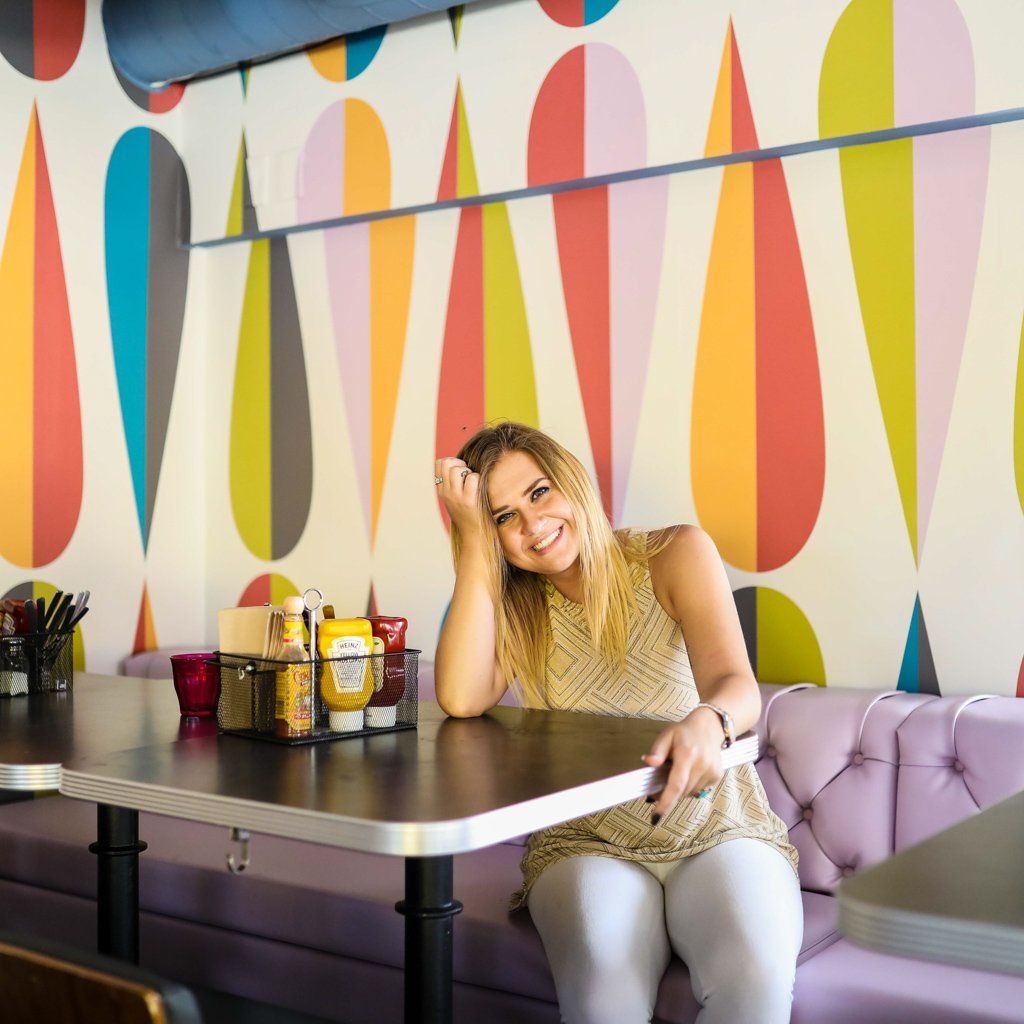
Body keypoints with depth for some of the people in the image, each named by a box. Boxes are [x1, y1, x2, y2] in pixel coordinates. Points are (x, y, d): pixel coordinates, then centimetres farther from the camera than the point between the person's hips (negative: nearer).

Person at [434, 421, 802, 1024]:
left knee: (756, 974, -31)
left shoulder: (676, 555, -1)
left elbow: (735, 681, -17)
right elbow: (462, 699, -15)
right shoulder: (512, 607, 6)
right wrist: (473, 539, -11)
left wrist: (709, 722, -43)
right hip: (588, 844, 1)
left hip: (721, 831, 0)